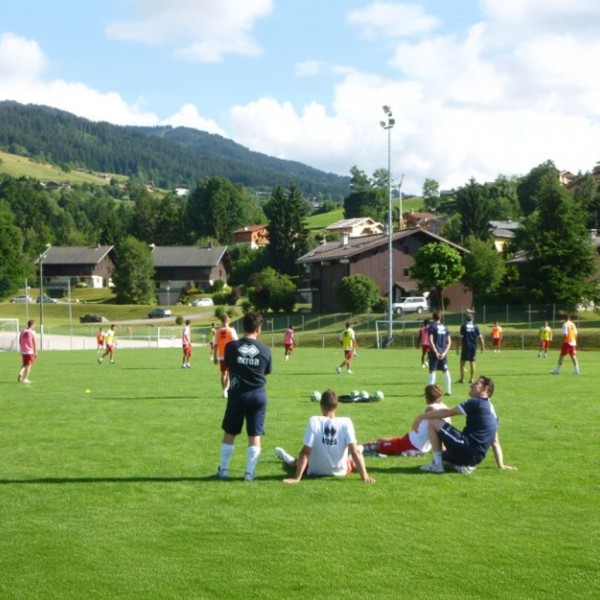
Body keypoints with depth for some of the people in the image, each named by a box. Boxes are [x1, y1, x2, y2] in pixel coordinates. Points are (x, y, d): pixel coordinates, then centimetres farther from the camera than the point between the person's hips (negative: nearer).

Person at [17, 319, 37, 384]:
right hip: (30, 351, -5)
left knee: (24, 364, 20)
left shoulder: (22, 331, 3)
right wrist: (36, 352, -4)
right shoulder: (32, 332, -12)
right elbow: (35, 343, -11)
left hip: (23, 351, 5)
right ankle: (25, 379, 4)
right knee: (29, 365, 5)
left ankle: (20, 373, -4)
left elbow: (20, 342, 9)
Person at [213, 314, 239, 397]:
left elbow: (215, 345, 2)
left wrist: (215, 357, 9)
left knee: (223, 374, 14)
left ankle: (224, 391, 18)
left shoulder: (217, 331, 2)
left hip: (221, 356, 3)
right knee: (229, 373, 1)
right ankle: (226, 389, -17)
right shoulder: (231, 330, -6)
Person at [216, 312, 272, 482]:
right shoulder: (265, 350, -6)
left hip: (237, 394, 0)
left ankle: (223, 469, 19)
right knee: (255, 435, 6)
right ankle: (249, 472, 6)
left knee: (229, 433, 14)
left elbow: (227, 365, 6)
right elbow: (267, 372, 7)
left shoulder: (231, 346, -9)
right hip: (258, 395, 0)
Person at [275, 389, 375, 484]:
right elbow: (355, 451, -20)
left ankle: (289, 460, 61)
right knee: (354, 460, 35)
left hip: (316, 472, -1)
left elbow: (305, 452, -21)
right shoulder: (346, 422, -18)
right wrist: (364, 476, -16)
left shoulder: (314, 421, -20)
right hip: (341, 471, 1)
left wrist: (296, 478, -20)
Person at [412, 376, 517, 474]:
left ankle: (437, 464, -7)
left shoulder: (476, 403, -6)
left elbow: (447, 412, -6)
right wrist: (501, 465, 23)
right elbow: (495, 442, 22)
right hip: (476, 458, 9)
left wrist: (422, 416, 0)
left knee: (433, 422, -3)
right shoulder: (491, 412, 21)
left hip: (465, 448, -9)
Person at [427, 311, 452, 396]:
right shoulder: (445, 327, 11)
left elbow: (431, 340, -15)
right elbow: (449, 342, 6)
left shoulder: (432, 326, -5)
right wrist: (445, 352, -1)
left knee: (432, 371, -2)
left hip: (435, 352, -4)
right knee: (446, 371, 11)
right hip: (443, 353, 4)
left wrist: (435, 352, -14)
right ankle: (449, 390, 12)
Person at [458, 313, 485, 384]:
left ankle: (462, 379, 5)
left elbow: (461, 338, -8)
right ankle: (472, 379, 7)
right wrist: (482, 347, 8)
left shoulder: (463, 326, -4)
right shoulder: (475, 327, 3)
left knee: (462, 362, 6)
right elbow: (480, 337, 1)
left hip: (465, 346, -2)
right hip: (473, 346, 2)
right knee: (472, 362, 9)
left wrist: (459, 347, -4)